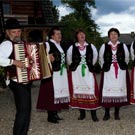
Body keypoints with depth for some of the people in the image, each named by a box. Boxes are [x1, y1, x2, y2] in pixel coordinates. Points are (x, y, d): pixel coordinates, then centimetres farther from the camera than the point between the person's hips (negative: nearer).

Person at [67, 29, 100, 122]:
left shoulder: (91, 46, 4)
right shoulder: (72, 48, 1)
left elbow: (95, 57, 16)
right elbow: (69, 60, 12)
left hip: (88, 72, 0)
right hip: (76, 73, 0)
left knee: (91, 91, -5)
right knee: (78, 92, 3)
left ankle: (93, 114, 0)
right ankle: (82, 113, 15)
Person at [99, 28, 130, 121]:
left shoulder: (123, 46, 4)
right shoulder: (104, 46, 2)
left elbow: (126, 59, 13)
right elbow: (101, 59, 11)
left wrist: (122, 66, 14)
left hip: (121, 71, 1)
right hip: (108, 72, -1)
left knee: (119, 90, 2)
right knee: (107, 90, -3)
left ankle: (117, 113, 14)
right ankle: (107, 113, 6)